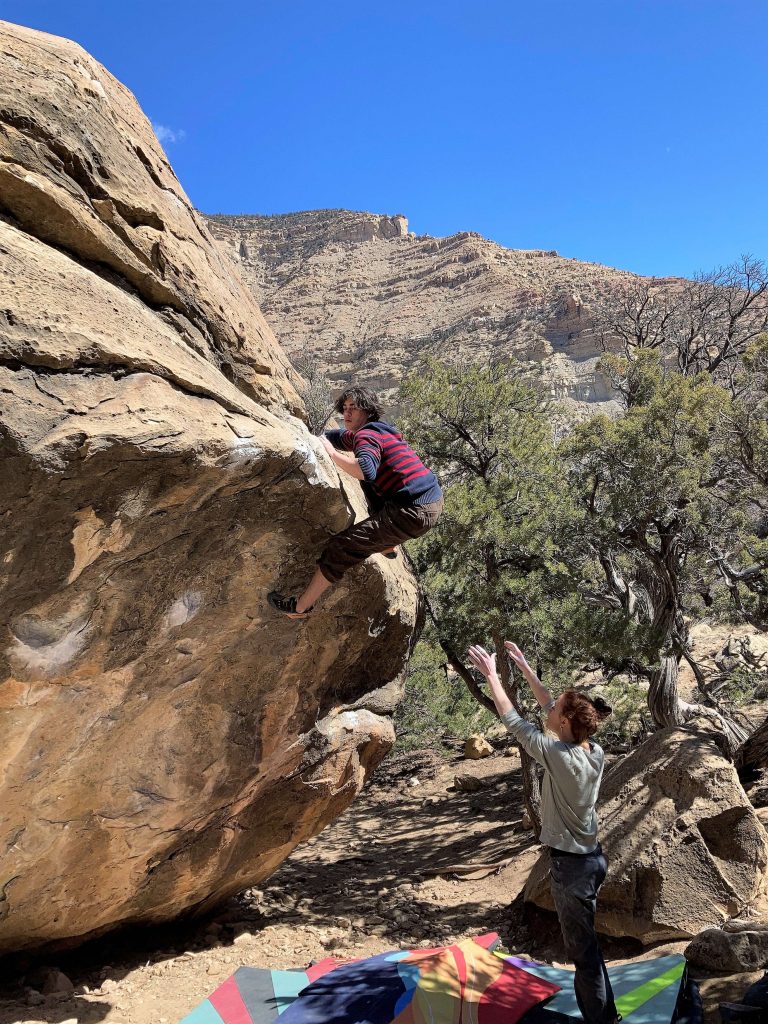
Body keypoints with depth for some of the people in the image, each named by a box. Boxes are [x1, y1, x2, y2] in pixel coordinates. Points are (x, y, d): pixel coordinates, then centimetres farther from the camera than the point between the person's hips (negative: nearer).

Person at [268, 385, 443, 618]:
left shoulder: (366, 436, -9)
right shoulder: (378, 430, 21)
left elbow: (365, 471, -31)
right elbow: (334, 437, 34)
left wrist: (332, 453, -18)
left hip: (414, 513, -10)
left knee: (342, 545, -8)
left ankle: (300, 607, -1)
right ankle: (387, 545, 41)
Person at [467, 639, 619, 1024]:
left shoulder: (558, 756, -25)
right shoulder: (595, 752, -4)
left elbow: (513, 721, -15)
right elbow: (551, 710, 7)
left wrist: (491, 674, -6)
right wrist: (525, 668, 11)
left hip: (571, 864, -8)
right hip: (594, 858, 8)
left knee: (583, 949, 7)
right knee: (585, 943, 23)